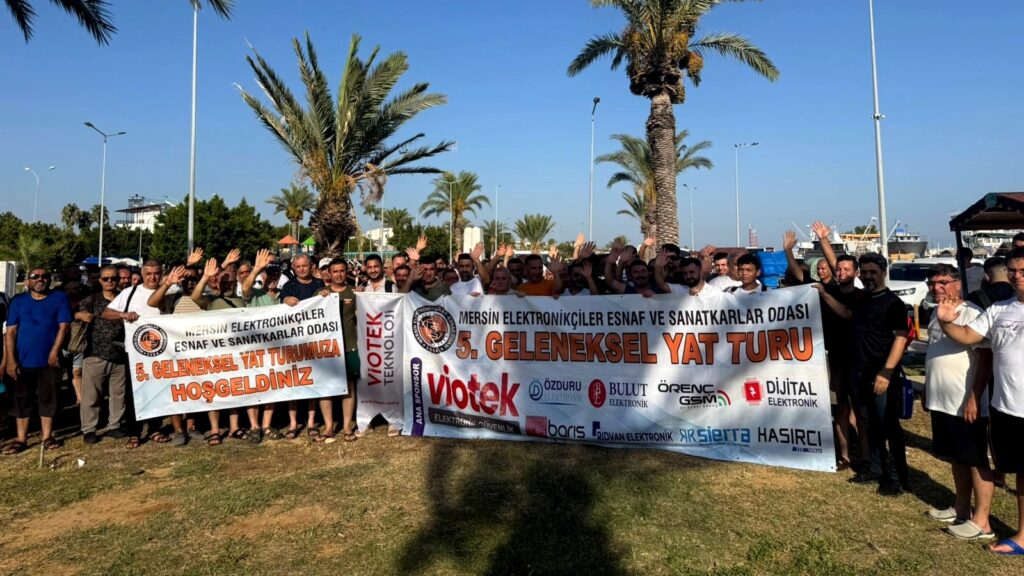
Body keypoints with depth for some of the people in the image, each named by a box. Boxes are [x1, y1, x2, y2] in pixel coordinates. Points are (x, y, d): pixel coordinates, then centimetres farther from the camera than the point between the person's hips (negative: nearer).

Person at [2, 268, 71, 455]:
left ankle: (47, 437, 16)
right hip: (23, 360, 2)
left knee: (48, 399, 7)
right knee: (21, 400, 7)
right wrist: (10, 359, -6)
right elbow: (10, 331, 2)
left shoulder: (59, 298, 1)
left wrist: (54, 352, -12)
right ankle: (21, 439, 15)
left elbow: (63, 326, -4)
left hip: (49, 360, -1)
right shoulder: (18, 301, 6)